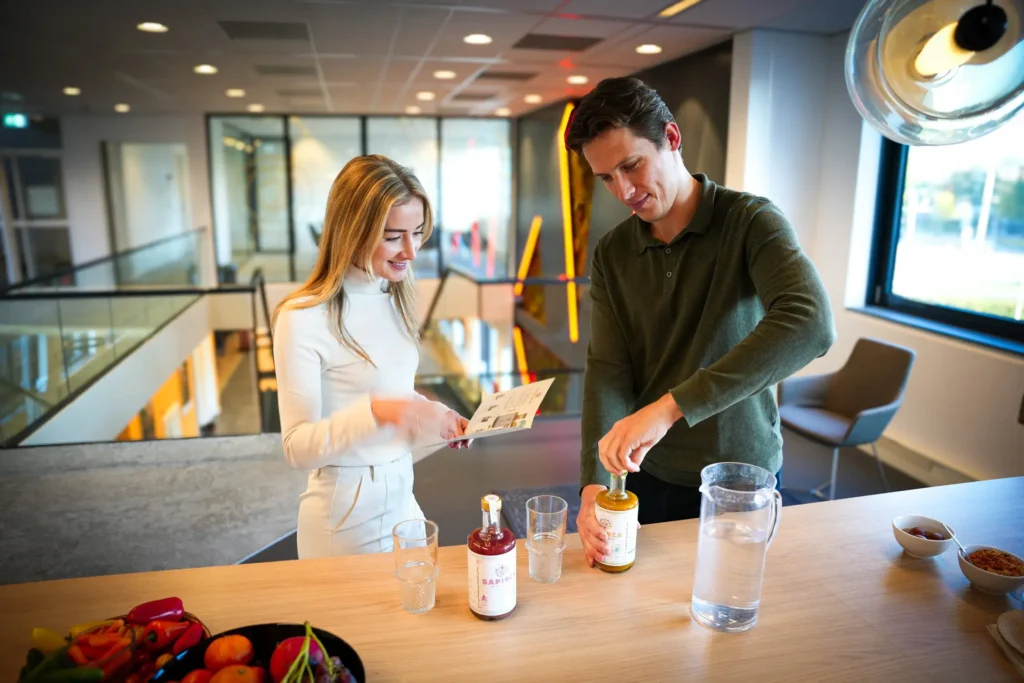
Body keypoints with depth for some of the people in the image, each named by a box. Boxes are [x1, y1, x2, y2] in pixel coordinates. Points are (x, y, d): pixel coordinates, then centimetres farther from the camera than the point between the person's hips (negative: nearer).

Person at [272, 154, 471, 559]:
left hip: (402, 498, 7)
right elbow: (297, 448, -20)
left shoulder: (395, 300, 2)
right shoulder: (303, 318, -20)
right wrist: (377, 410, -35)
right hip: (345, 516, -7)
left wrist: (438, 419, -5)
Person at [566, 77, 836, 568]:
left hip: (739, 476, -3)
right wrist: (593, 481, -24)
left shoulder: (751, 221, -16)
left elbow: (810, 325, -33)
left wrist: (669, 406, -41)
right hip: (646, 474, 3)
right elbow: (607, 370, -9)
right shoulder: (611, 255, -3)